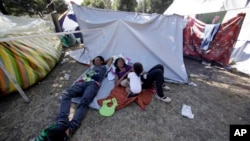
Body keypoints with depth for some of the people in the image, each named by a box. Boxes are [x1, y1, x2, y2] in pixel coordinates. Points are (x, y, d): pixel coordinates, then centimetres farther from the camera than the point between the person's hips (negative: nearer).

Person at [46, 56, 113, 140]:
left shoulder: (104, 67, 32)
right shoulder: (92, 66, 42)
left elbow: (111, 59, 44)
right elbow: (91, 60, 64)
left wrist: (104, 61, 52)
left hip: (93, 84, -4)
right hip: (81, 83, 4)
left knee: (83, 102, -32)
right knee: (66, 94, -26)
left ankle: (69, 128, -49)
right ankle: (61, 124, -42)